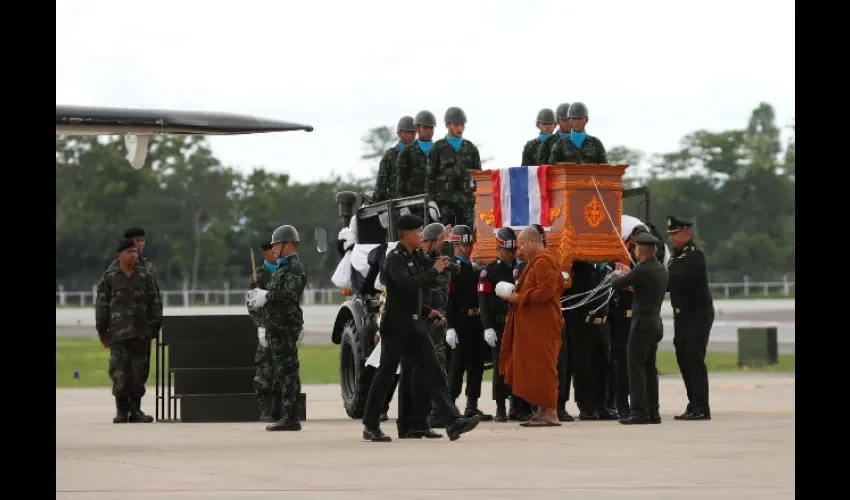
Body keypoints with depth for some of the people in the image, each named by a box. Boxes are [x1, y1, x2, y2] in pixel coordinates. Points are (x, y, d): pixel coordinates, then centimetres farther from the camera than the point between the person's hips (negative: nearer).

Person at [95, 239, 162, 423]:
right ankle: (121, 410, -1)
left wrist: (155, 326, 4)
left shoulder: (145, 276, 7)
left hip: (140, 332, 2)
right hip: (118, 331, -2)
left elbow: (154, 302, 9)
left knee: (139, 372, 3)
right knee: (119, 372, -8)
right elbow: (101, 304, 4)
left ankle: (135, 410, 12)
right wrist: (102, 331, 0)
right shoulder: (109, 276, 3)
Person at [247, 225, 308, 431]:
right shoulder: (284, 267, 21)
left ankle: (290, 418, -11)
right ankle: (287, 416, 15)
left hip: (285, 328, -11)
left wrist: (266, 296, -18)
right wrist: (261, 295, 10)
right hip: (278, 328, 11)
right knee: (283, 373, 12)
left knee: (287, 372, -10)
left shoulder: (294, 268, -12)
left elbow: (290, 294, -25)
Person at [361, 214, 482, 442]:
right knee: (385, 374, 0)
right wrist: (434, 271, -19)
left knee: (433, 372, -3)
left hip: (415, 325, 8)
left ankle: (453, 421, -11)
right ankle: (370, 426, 10)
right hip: (396, 326, -8)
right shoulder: (395, 258, -11)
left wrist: (427, 312, 14)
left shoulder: (413, 259, 16)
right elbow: (407, 283, -29)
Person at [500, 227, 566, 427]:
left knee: (542, 367, -9)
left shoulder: (544, 262, -14)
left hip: (542, 326, -11)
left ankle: (551, 414, -8)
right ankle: (542, 412, 15)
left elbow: (546, 291, -23)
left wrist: (520, 297, -16)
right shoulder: (535, 262, 20)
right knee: (535, 367, 11)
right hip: (532, 325, 11)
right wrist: (518, 294, 10)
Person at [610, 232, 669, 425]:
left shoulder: (643, 270, -17)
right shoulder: (661, 269, 10)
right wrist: (629, 273, 27)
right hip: (656, 323, 9)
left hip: (642, 324, -9)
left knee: (636, 367, -6)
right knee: (649, 368, 13)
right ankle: (653, 412, 14)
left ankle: (639, 412, -9)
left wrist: (620, 274, 10)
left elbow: (616, 285, -11)